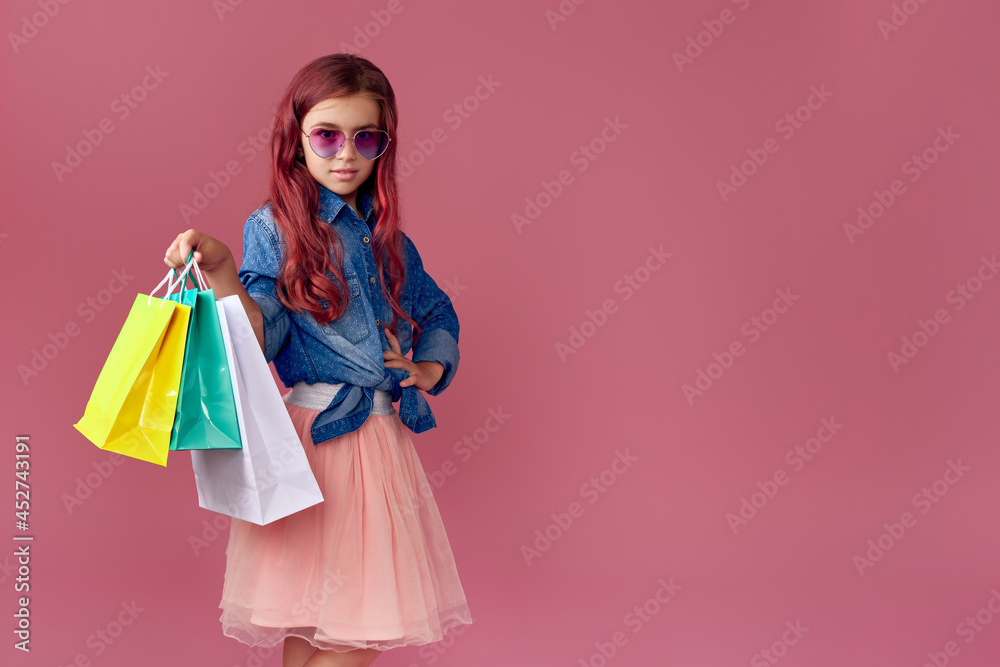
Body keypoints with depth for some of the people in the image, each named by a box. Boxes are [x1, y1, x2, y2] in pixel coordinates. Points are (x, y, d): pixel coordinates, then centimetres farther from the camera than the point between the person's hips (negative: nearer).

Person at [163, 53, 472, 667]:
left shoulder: (387, 237, 12)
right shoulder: (274, 227, -3)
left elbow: (440, 314, 23)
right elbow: (262, 339, -13)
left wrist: (428, 369, 6)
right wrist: (222, 273, -28)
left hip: (384, 436, 5)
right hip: (314, 432, -5)